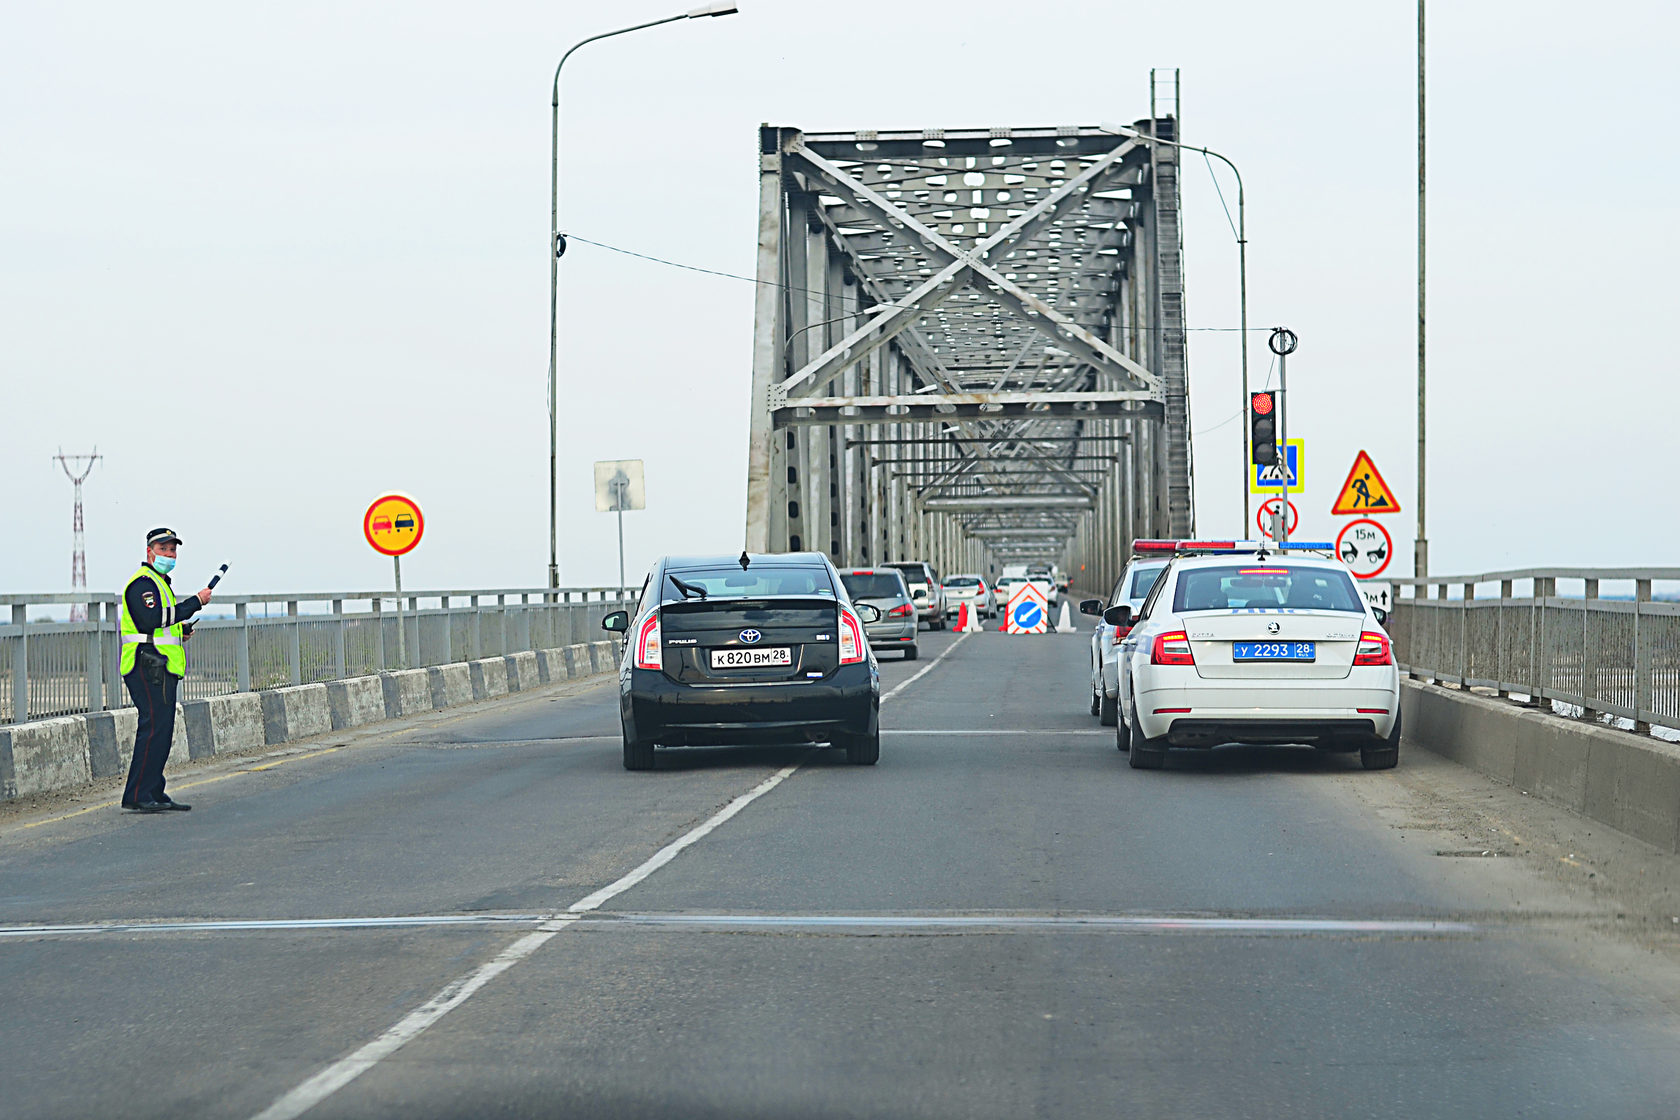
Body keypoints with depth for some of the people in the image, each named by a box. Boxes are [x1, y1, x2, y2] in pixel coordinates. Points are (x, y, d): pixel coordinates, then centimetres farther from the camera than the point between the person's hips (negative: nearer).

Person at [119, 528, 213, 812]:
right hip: (148, 668, -11)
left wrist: (181, 630, 14)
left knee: (162, 731, 10)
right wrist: (195, 602, -21)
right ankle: (137, 796, -16)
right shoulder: (143, 582, -9)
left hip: (163, 670, 11)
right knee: (154, 728, -15)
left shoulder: (160, 583, 25)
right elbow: (153, 618, -24)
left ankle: (154, 794, 13)